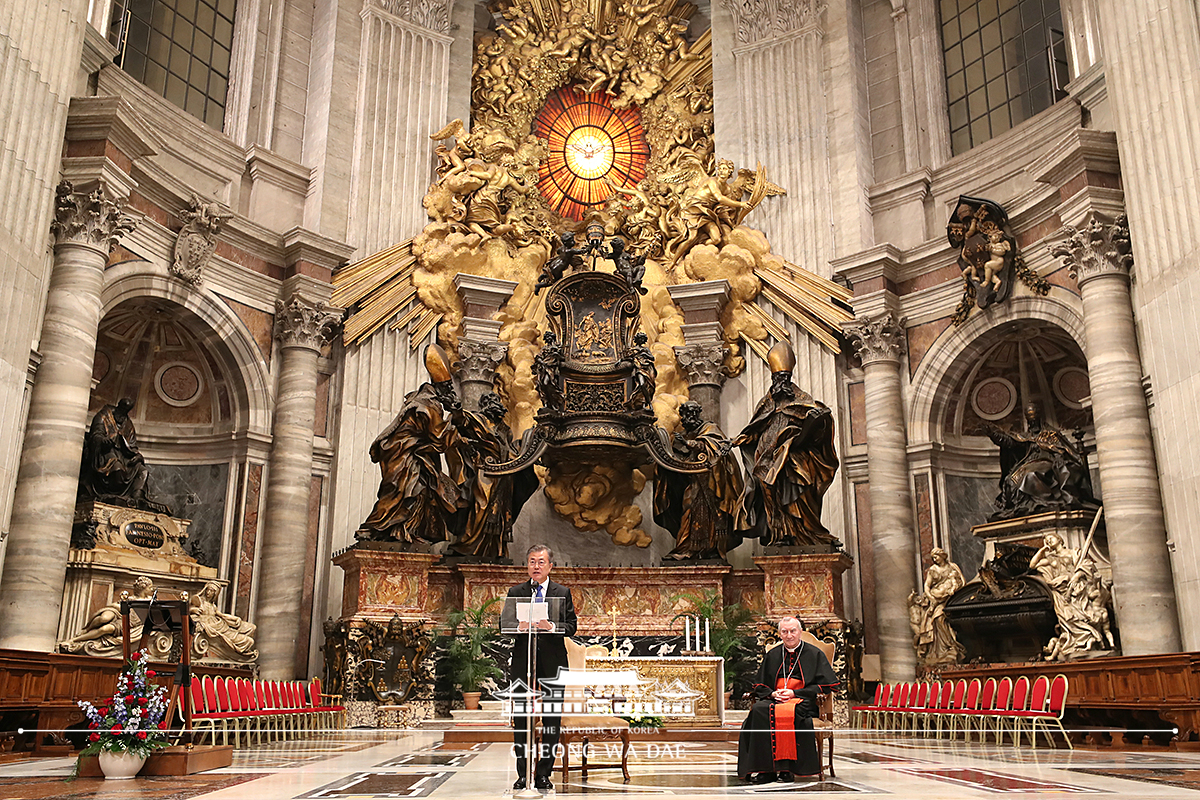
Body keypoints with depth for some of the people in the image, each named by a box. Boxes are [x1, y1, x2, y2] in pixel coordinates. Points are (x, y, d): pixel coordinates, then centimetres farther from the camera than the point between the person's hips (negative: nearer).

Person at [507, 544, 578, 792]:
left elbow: (571, 627, 0)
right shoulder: (515, 592, 9)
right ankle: (522, 774, 10)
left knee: (552, 718, 2)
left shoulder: (562, 593, 8)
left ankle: (544, 774, 11)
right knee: (520, 717, 1)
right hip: (522, 660, 0)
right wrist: (518, 626, -16)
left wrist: (552, 627, -18)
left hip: (553, 661, 0)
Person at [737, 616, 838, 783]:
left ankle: (784, 767, -29)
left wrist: (795, 693, -9)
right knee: (757, 710, -31)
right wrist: (772, 694, -3)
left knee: (788, 712, -39)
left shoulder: (814, 654, 9)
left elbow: (825, 685, 0)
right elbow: (760, 686, 21)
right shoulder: (772, 655, 20)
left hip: (803, 702, -3)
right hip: (774, 699, 4)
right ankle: (762, 768, -29)